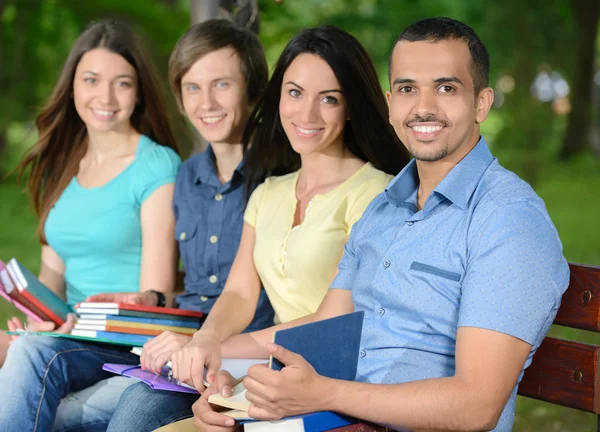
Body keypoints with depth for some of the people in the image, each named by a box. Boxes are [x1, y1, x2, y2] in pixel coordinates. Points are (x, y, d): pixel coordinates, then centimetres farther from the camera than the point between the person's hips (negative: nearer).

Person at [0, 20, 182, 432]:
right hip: (71, 339, 5)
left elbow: (155, 296, -8)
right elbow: (53, 269, 16)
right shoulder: (61, 167, 16)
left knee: (37, 354, -34)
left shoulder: (158, 167, -5)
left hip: (135, 345, -5)